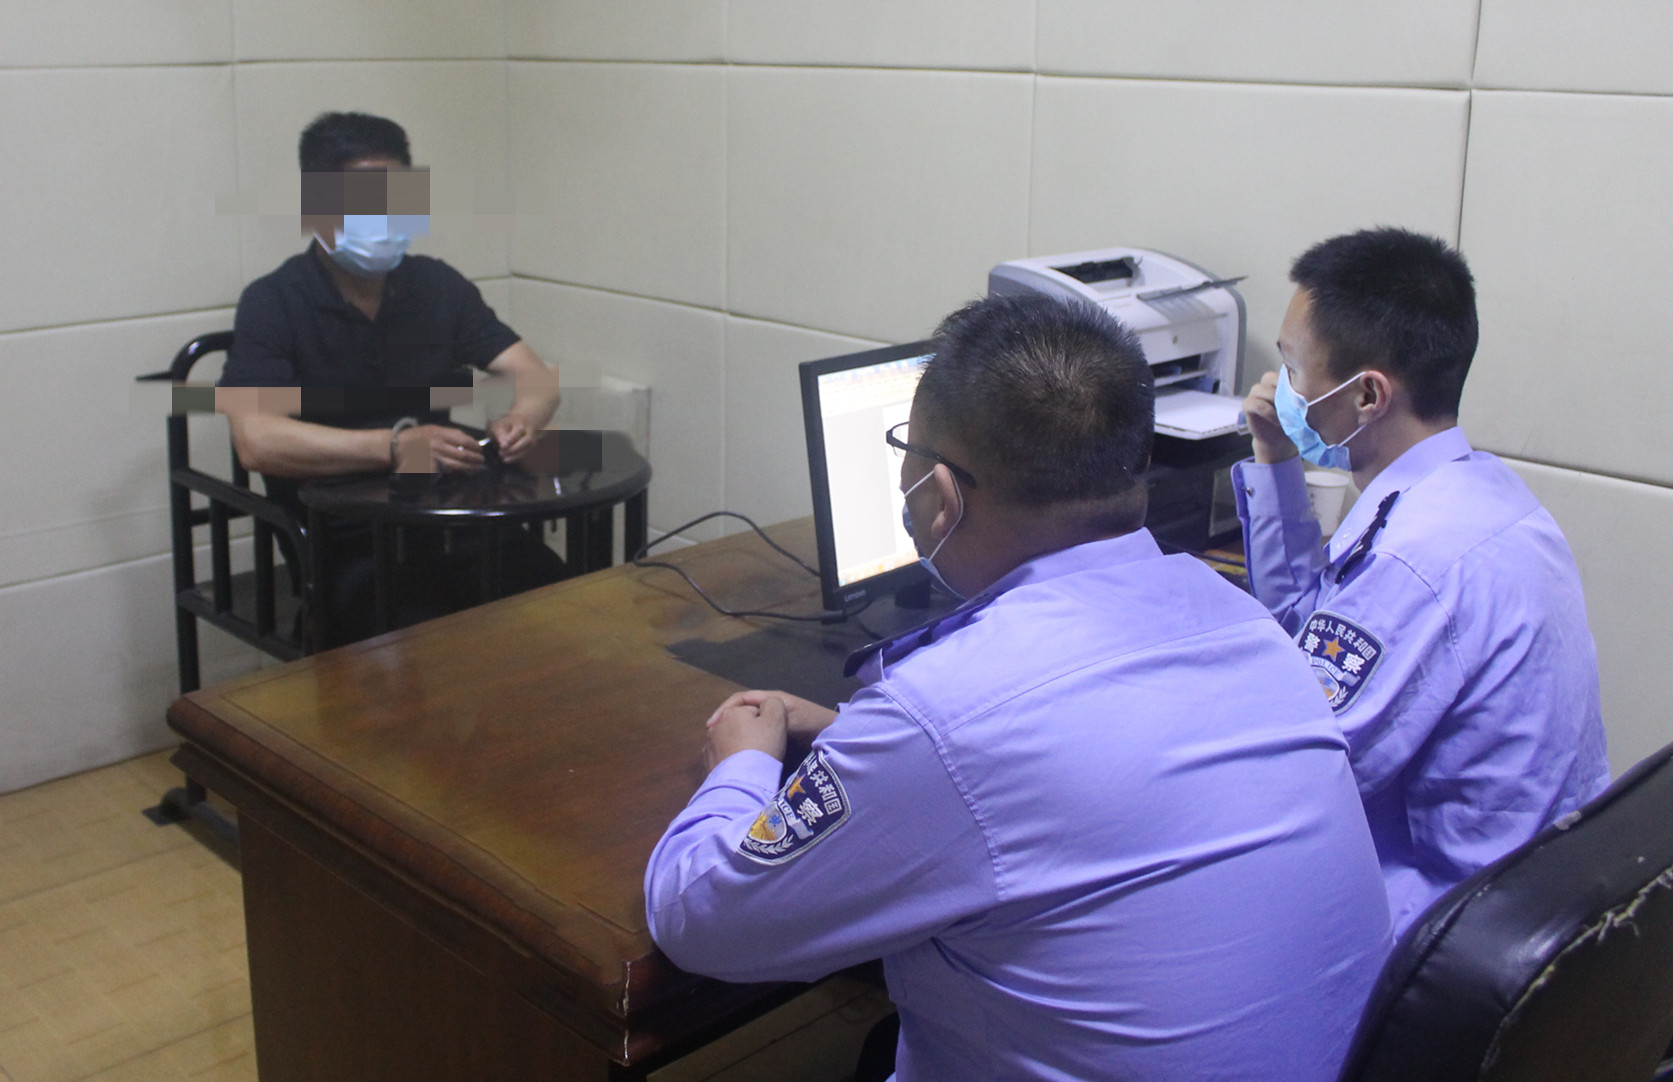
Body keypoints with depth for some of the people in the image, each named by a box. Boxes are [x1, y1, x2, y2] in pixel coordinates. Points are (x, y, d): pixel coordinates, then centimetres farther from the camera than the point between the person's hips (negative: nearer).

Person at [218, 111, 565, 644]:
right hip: (338, 544, -4)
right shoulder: (274, 302, -4)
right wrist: (394, 446, -30)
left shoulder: (437, 285, 10)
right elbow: (256, 439, -18)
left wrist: (520, 418, -18)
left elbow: (537, 376, 7)